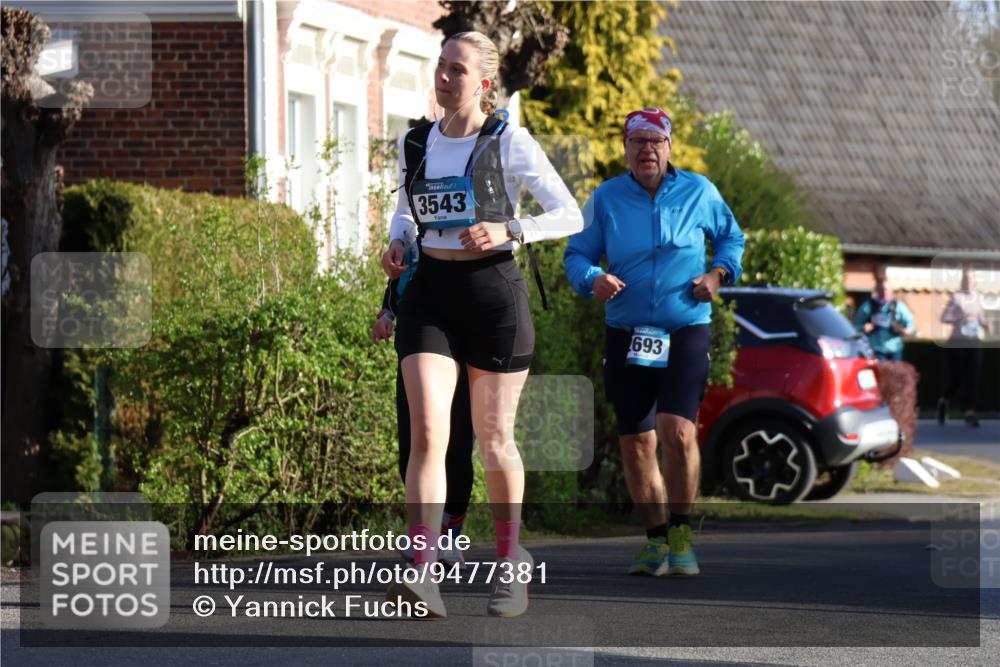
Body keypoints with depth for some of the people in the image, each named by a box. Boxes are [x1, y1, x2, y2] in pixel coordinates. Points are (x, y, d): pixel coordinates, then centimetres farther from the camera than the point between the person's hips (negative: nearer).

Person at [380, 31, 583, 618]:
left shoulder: (509, 142, -4)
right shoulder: (416, 144, 9)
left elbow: (570, 216, -3)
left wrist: (507, 231, -18)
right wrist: (397, 244, 4)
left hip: (494, 289, -3)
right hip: (430, 291, 3)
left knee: (494, 439, 7)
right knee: (428, 434, -14)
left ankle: (511, 558, 28)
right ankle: (424, 573, -23)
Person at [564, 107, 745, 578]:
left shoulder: (699, 192, 4)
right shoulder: (606, 198, 4)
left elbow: (731, 237, 18)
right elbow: (576, 255, 7)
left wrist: (718, 274, -1)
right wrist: (593, 279, -15)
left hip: (686, 331, -2)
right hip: (626, 334, 2)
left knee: (677, 430, -19)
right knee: (635, 442, 4)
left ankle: (681, 535, -6)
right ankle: (656, 539, 18)